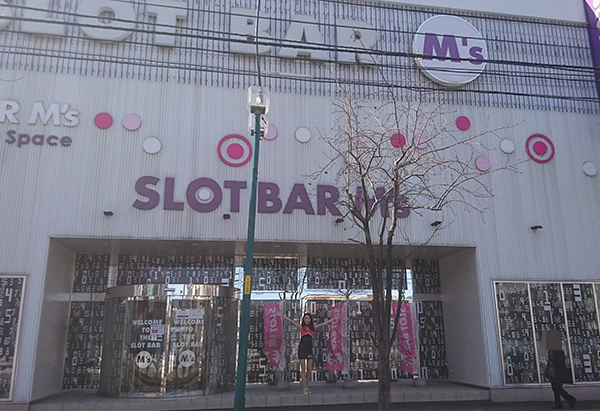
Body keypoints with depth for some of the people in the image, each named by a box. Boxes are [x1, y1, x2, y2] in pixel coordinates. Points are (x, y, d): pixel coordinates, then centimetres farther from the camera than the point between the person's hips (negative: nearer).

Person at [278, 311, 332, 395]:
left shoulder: (313, 328, 7)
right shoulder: (301, 327, 2)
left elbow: (324, 323, 11)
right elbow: (291, 321, -2)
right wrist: (282, 315, -7)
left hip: (309, 349, 3)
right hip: (302, 348, -2)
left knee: (309, 369, 3)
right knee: (303, 369, -2)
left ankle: (307, 387, 13)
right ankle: (304, 388, 0)